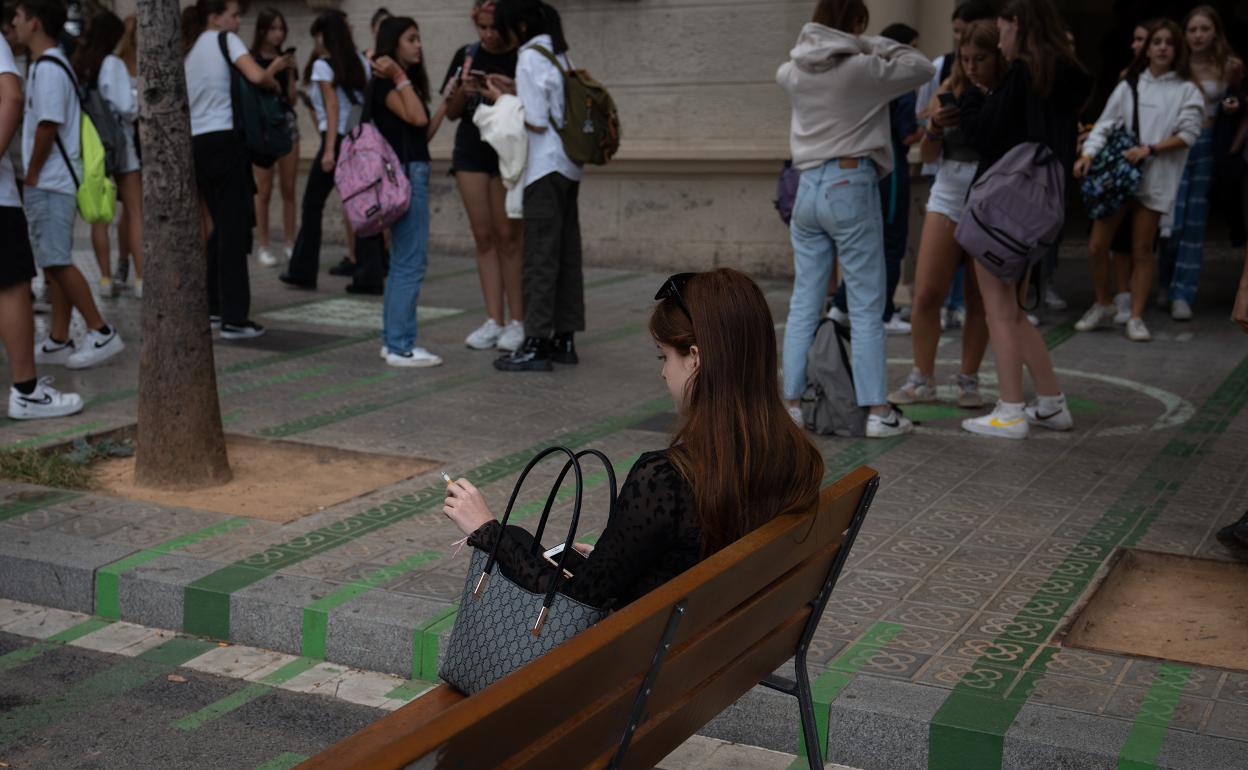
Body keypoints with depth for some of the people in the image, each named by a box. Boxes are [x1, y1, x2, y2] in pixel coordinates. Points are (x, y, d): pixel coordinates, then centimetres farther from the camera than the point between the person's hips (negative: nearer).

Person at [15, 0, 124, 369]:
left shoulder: (48, 68, -15)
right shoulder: (45, 64, 16)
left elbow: (47, 126, -19)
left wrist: (32, 174, -11)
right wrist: (32, 176, 14)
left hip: (49, 182, -10)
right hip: (48, 182, 10)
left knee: (57, 262, -9)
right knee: (52, 263, 10)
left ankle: (102, 334, -6)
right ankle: (58, 341, 14)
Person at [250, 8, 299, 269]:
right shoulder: (251, 60, -1)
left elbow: (292, 98, 10)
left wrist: (290, 72, -3)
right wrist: (275, 69, -14)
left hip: (287, 122, 4)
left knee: (288, 189, 3)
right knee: (264, 191, -5)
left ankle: (289, 244, 8)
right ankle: (263, 247, 0)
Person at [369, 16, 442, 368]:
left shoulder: (405, 81, 19)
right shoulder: (386, 83, -9)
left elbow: (423, 128, 15)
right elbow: (417, 117, -23)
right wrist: (400, 77, -18)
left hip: (413, 173, 11)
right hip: (404, 174, -11)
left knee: (402, 261, 12)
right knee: (410, 262, -10)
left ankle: (393, 339, 18)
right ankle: (400, 346, -7)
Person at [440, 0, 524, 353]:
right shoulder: (467, 55, 7)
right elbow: (452, 113, 9)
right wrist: (463, 91, -10)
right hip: (471, 151, 4)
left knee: (508, 235, -3)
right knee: (483, 236, 5)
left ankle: (517, 321, 4)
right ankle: (494, 320, 10)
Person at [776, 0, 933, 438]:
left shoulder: (795, 72, 7)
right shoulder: (863, 69, -10)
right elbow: (923, 68, 3)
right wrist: (878, 46, 11)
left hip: (809, 187, 6)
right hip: (851, 187, -5)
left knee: (804, 303, 10)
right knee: (866, 307, -1)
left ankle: (792, 402, 12)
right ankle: (877, 411, 1)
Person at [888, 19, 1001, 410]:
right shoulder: (950, 90, 4)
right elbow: (927, 156, 8)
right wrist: (935, 127, -12)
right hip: (947, 198, 2)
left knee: (979, 299, 4)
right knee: (926, 294, -3)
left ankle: (968, 380, 15)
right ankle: (922, 379, 9)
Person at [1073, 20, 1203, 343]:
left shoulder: (1186, 90, 4)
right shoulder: (1128, 85, 10)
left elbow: (1188, 134, -3)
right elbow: (1105, 123, 5)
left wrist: (1149, 149, -14)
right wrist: (1089, 153, -11)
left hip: (1154, 179, -2)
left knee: (1142, 251, 2)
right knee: (1097, 246, -1)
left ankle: (1136, 317, 10)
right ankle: (1104, 305, 19)